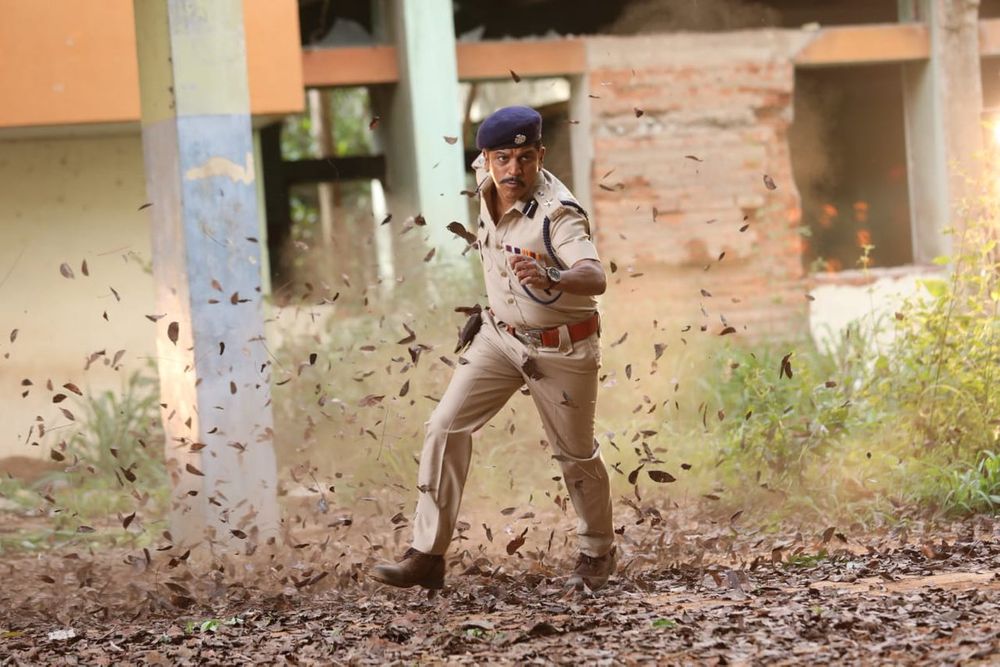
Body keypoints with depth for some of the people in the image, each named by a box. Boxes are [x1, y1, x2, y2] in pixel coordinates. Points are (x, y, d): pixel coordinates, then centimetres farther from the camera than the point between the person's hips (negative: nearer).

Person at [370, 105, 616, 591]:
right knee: (446, 426, -8)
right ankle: (427, 556, -6)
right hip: (500, 335, 6)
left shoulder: (558, 212, -29)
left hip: (561, 348, -6)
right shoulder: (487, 183, -9)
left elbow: (595, 277, -44)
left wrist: (550, 278, -68)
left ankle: (597, 554, 35)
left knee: (575, 454, 9)